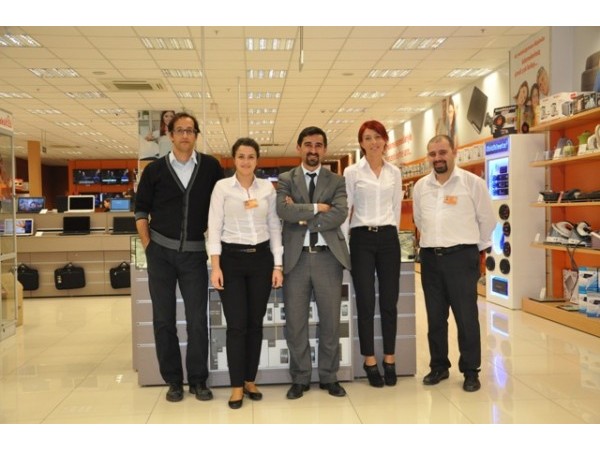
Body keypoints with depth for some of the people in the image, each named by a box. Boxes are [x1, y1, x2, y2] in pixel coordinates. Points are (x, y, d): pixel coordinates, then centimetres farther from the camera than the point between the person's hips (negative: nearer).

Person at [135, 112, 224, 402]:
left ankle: (198, 380, 16)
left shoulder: (210, 167, 2)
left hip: (194, 252, 0)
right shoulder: (155, 169, 3)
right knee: (163, 318, 5)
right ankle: (173, 381, 18)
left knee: (197, 319, 2)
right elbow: (141, 209, 9)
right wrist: (147, 244, 1)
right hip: (161, 253, 1)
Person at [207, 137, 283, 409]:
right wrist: (215, 266, -11)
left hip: (261, 258, 3)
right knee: (236, 324, -1)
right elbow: (214, 227, -4)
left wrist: (278, 265, 2)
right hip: (232, 258, -2)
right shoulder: (222, 187, -1)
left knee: (256, 323, 8)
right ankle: (237, 386, 11)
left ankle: (250, 380, 22)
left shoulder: (268, 188, 6)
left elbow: (275, 227, 7)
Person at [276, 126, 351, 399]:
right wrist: (316, 207, -11)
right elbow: (283, 210, -12)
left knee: (330, 321, 7)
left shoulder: (336, 181, 8)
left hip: (328, 257, 1)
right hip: (296, 257, 0)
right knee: (295, 323, 5)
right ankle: (300, 378, 19)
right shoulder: (286, 179, 7)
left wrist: (303, 218, -11)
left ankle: (329, 377, 22)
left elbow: (340, 214, -9)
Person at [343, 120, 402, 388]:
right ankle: (370, 361, 11)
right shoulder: (352, 172, 1)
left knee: (389, 301, 4)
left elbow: (396, 208, 15)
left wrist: (392, 233, 12)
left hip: (388, 238, 3)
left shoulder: (395, 173, 10)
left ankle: (389, 359, 16)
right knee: (366, 303, 0)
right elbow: (345, 208, 2)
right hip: (362, 239, -2)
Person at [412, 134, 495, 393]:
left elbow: (487, 220, 2)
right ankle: (439, 366, 25)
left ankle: (471, 371, 15)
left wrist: (475, 247, 9)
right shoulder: (420, 186, 8)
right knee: (435, 317, 11)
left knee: (466, 317, 1)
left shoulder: (472, 182, -5)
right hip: (430, 257, 4)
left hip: (461, 257, -4)